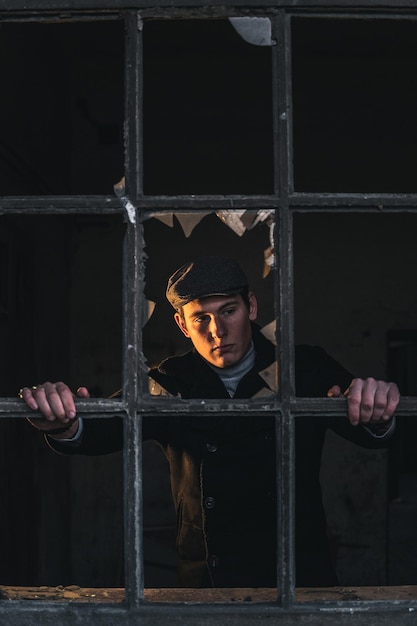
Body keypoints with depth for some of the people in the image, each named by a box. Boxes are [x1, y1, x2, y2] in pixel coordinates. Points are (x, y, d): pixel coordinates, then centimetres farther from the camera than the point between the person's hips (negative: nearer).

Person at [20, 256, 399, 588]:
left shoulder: (306, 370, 3)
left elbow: (371, 436, -8)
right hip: (207, 583, 2)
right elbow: (103, 431, -7)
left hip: (302, 580, -2)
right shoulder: (171, 385, 6)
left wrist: (375, 414, -34)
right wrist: (66, 426, -32)